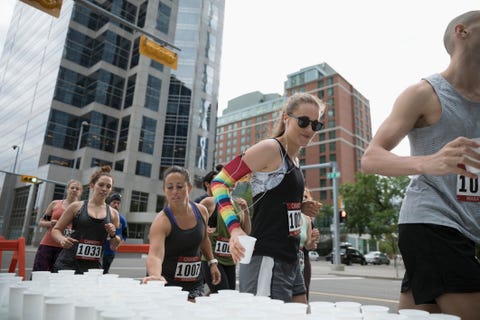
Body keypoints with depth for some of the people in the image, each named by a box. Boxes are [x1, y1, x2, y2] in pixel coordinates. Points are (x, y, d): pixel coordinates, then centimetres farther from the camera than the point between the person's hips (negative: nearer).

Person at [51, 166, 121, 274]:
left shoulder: (113, 213, 6)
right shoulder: (76, 207, 3)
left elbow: (114, 247, 12)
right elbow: (56, 230, 8)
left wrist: (113, 235, -8)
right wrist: (62, 239, -12)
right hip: (68, 264, -1)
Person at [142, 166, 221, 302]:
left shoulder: (201, 211, -5)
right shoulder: (161, 221, -22)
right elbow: (155, 254, -38)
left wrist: (212, 262, 12)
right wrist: (155, 275, -56)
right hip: (167, 283, -4)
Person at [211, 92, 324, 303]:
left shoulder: (293, 158, 13)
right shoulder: (270, 148, -13)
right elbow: (220, 183, -14)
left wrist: (301, 208, 7)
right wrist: (235, 229, -25)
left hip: (290, 261, 10)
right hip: (267, 261, -9)